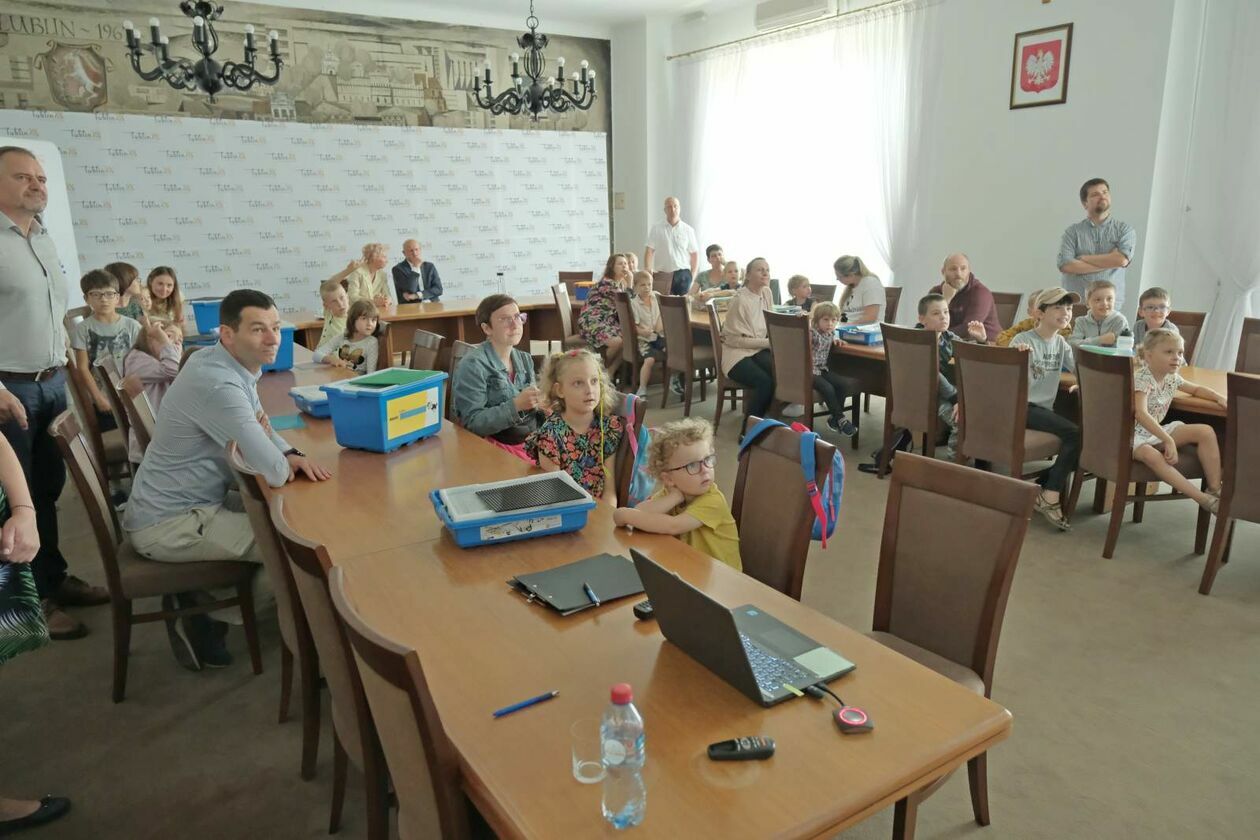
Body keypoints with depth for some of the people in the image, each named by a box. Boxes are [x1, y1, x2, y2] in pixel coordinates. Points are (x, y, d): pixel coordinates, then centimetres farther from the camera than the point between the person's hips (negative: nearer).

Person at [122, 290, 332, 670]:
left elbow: (258, 425, 17)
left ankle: (197, 601, 18)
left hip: (183, 502, 9)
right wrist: (283, 464, -7)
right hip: (168, 525, -9)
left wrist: (291, 455, -4)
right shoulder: (218, 385, -29)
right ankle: (200, 611, 9)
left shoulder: (229, 364, 1)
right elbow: (275, 474, -32)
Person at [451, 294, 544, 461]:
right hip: (497, 446, -6)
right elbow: (472, 422, -15)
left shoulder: (525, 359, 10)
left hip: (532, 440, 7)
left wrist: (539, 403, -7)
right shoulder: (473, 365, -9)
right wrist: (516, 405, -24)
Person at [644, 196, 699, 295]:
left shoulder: (688, 230, 7)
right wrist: (647, 270, -14)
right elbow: (649, 251, 1)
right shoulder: (656, 229, 4)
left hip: (682, 274, 1)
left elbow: (694, 254, 9)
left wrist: (692, 275, 2)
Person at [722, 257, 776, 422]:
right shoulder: (740, 300, -15)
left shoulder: (767, 293, 7)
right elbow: (737, 339, -16)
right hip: (737, 353, -6)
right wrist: (769, 343, -17)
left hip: (758, 349, 6)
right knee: (765, 382, -28)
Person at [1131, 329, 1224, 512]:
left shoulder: (1172, 378, 4)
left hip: (1157, 431, 9)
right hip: (1133, 433, -9)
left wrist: (1220, 398, 6)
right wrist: (1168, 440, -41)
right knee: (1152, 455, -38)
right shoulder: (1141, 379, -23)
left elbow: (1196, 389, 26)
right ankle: (1204, 499, -32)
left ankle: (1214, 489, 0)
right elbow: (1141, 414, -36)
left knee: (1206, 432, -5)